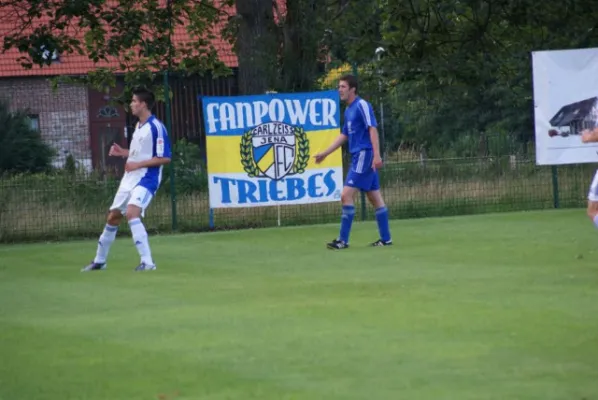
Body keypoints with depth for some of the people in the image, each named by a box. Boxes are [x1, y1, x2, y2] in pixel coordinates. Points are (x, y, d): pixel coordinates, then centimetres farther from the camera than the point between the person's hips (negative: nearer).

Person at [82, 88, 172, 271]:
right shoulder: (139, 126, 13)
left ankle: (147, 261, -27)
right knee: (112, 217, 13)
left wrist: (138, 164, -21)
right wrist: (123, 152, 8)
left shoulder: (156, 127, -15)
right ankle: (99, 261, 29)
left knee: (132, 213, -28)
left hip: (146, 179, -9)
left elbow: (165, 158, -18)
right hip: (130, 179, 9)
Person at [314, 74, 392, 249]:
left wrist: (376, 155, -25)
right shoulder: (348, 110, 17)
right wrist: (325, 153, 24)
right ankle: (385, 238, 13)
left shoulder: (362, 105, -10)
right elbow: (344, 135, 25)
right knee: (375, 197, 10)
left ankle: (343, 240, -11)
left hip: (365, 156, -9)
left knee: (346, 195, -12)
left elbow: (373, 129, -17)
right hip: (358, 156, 9)